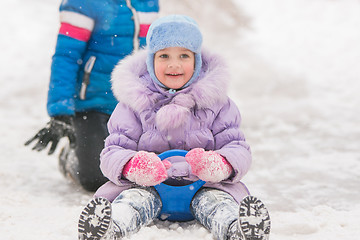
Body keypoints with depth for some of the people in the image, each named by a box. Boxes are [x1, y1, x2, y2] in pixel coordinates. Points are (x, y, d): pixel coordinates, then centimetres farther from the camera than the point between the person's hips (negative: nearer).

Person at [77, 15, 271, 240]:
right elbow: (113, 152, 0)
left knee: (216, 198, -32)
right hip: (148, 186, 0)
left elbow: (239, 149, 2)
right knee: (135, 197, -32)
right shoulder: (134, 104, 6)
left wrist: (219, 165, -25)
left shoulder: (216, 103, 7)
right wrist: (133, 166, -27)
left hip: (203, 185, 0)